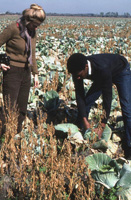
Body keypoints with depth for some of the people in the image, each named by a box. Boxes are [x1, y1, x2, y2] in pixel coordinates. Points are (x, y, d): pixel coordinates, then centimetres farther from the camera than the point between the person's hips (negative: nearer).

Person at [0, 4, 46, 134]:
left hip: (26, 73, 7)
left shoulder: (32, 32, 8)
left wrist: (35, 73, 18)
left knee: (22, 109, 11)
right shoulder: (13, 29, -14)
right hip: (12, 72, -7)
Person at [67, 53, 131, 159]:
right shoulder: (78, 70, -28)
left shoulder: (102, 68, -45)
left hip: (121, 72, -6)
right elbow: (79, 95, -21)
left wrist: (102, 126, -40)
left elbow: (107, 97, -41)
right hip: (100, 77, 6)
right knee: (86, 103, -4)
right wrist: (84, 120, -28)